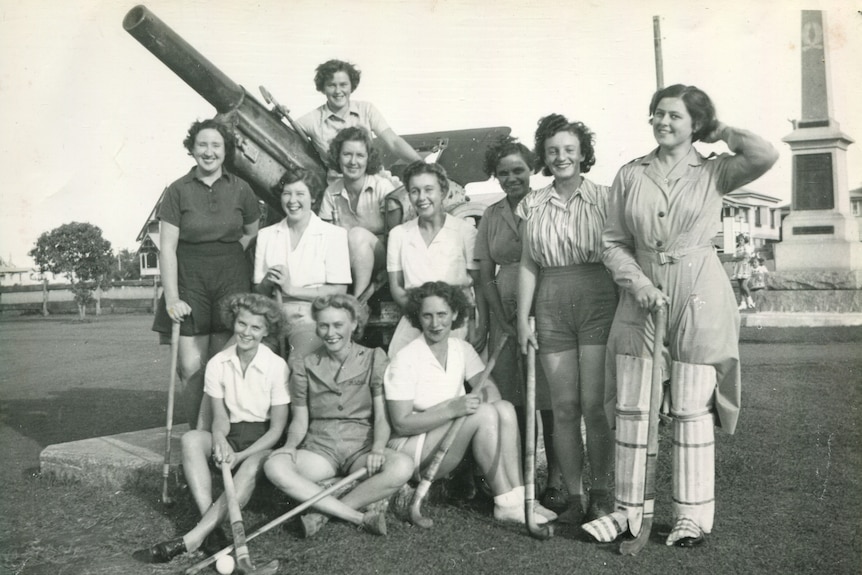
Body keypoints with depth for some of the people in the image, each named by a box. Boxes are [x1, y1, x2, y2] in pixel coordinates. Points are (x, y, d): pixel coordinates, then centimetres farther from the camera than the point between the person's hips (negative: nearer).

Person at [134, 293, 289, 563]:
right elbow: (220, 418, -1)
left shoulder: (277, 366, -13)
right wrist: (220, 441, -25)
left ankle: (189, 540, -37)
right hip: (232, 434, 4)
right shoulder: (218, 364, -2)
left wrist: (241, 455, -21)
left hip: (263, 440, -4)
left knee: (251, 467, -36)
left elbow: (277, 428, -11)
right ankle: (211, 529, -34)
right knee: (191, 438, -26)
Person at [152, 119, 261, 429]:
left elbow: (252, 232, 22)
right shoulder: (178, 191, -1)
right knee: (191, 367, -5)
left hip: (231, 282, 2)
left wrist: (227, 255, 8)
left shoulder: (240, 189, 5)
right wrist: (171, 297, -10)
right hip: (189, 282, -1)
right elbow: (166, 247, -4)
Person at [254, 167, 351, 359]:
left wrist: (292, 289, -9)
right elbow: (259, 291, 15)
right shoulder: (266, 235, 16)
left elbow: (339, 291, -4)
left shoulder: (334, 234, 4)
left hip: (312, 317, -3)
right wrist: (267, 282, -8)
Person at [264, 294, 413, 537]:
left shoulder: (374, 359, 5)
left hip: (361, 446, 0)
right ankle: (359, 517, -29)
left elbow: (382, 415, -1)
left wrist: (377, 449, -20)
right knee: (274, 466, -31)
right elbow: (300, 419, 9)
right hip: (319, 447, 1)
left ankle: (322, 514, -21)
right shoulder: (304, 366, 8)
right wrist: (290, 445, -13)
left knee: (402, 466, -32)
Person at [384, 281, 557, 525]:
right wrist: (452, 409, -29)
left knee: (505, 409, -18)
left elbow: (491, 390, -3)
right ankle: (505, 504, -20)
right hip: (410, 449, -6)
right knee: (485, 414, -26)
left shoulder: (462, 349, 5)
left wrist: (478, 398, -27)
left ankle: (519, 497, -21)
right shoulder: (406, 359, -14)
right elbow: (401, 424, -18)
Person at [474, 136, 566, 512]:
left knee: (549, 399, -3)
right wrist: (504, 319, -1)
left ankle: (555, 480, 6)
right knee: (512, 400, 5)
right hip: (504, 314, 4)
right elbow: (485, 275, 10)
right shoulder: (491, 216, 12)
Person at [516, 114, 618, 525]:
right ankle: (573, 496, 15)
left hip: (598, 302, -2)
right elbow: (528, 265, 10)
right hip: (552, 306, 2)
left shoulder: (603, 198, 4)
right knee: (564, 407, 4)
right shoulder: (533, 205, 11)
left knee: (594, 404, -5)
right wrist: (522, 319, 5)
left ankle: (600, 495, 11)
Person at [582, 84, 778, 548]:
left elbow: (765, 155, -17)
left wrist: (721, 132, -1)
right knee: (630, 407, 5)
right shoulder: (630, 175, 7)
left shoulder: (713, 172, 1)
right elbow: (613, 242, 6)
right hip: (641, 297, 3)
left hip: (698, 299, -3)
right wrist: (637, 282, -10)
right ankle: (629, 509, 18)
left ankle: (691, 516, 17)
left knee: (691, 410, 3)